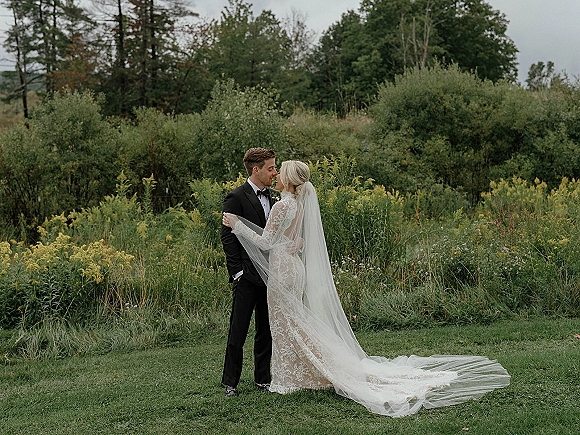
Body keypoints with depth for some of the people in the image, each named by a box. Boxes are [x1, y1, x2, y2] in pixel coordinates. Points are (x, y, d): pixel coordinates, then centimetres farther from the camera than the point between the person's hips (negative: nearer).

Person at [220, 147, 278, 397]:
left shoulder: (271, 196, 13)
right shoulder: (236, 198, -9)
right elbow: (228, 237, -10)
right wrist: (237, 272, -14)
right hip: (247, 276, -7)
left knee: (266, 330, 12)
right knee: (238, 331, 1)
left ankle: (262, 379, 23)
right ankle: (230, 382, 11)